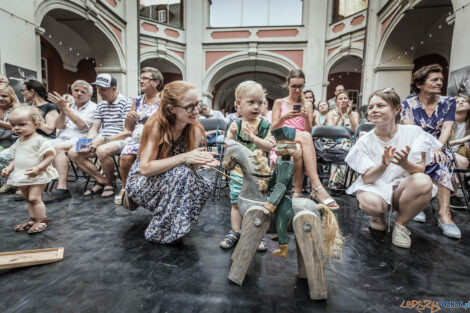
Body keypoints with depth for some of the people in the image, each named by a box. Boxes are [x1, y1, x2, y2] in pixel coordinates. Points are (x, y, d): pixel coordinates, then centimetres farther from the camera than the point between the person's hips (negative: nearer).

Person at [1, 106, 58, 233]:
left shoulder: (39, 140, -16)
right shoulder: (18, 142, 9)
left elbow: (50, 156, -19)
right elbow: (15, 158, 19)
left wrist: (38, 168, -27)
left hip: (37, 176, -8)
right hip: (21, 176, 8)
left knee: (34, 198, -9)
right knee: (28, 199, 16)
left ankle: (41, 220, 5)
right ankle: (33, 218, 29)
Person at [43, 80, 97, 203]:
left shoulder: (93, 108, 3)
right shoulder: (70, 106, 21)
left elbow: (82, 124, -14)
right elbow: (59, 126, 12)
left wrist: (65, 108, -14)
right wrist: (62, 111, -5)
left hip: (79, 139, -6)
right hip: (63, 137, 6)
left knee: (57, 147, -32)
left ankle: (62, 188, -34)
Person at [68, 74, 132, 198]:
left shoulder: (126, 103, -8)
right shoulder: (101, 106, 18)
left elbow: (127, 133, -16)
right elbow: (94, 128, 14)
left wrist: (103, 139, -22)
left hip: (120, 141, -8)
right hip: (101, 142, 8)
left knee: (102, 151, -37)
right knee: (73, 152, -8)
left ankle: (110, 182, -10)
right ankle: (102, 180, -4)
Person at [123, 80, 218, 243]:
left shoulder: (195, 129, -11)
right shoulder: (156, 125, -24)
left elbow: (190, 165, -8)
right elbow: (145, 168, -29)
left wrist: (200, 161, -31)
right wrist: (183, 158, -37)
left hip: (173, 181, 5)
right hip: (142, 182, -5)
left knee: (204, 186, -19)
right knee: (182, 173, -32)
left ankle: (175, 225, 5)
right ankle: (159, 233, -16)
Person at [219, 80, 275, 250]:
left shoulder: (265, 125, -4)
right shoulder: (236, 124, -3)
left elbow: (270, 146, -13)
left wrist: (253, 137, -25)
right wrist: (232, 135, -23)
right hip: (238, 171, 1)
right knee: (236, 203, 12)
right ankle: (235, 232, 29)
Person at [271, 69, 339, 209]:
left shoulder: (307, 106, 18)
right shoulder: (279, 102, 13)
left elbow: (309, 132, 8)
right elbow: (273, 128, 3)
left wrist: (306, 118, -11)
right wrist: (285, 117, -15)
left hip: (302, 144, 2)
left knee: (299, 152, -37)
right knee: (305, 136, -35)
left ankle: (298, 192, -36)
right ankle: (317, 187, -38)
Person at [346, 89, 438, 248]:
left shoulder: (413, 132, -7)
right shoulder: (364, 142, -8)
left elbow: (420, 170, -11)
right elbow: (367, 179, -12)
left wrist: (404, 163, -35)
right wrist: (383, 165, -33)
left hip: (401, 188, 1)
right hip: (375, 187, -1)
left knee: (423, 181, -32)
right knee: (371, 203, -35)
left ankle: (401, 224, -5)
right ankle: (379, 215, 6)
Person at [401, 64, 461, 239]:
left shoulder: (448, 103, 9)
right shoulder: (408, 104, 3)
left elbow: (447, 129, -5)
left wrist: (437, 147, -25)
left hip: (439, 149, 2)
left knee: (440, 161, -33)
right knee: (439, 163, -34)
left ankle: (444, 214, -36)